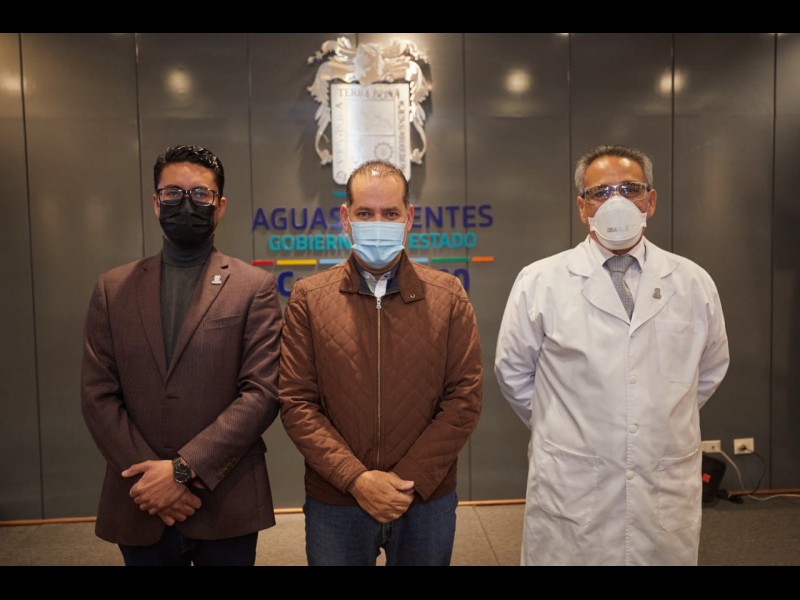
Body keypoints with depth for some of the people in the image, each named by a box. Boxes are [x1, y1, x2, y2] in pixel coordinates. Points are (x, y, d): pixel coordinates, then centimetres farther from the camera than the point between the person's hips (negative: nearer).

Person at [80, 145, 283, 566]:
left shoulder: (255, 287, -3)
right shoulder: (113, 288, 5)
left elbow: (262, 392, -10)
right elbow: (97, 395, 1)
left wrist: (184, 468, -16)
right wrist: (151, 478, -9)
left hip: (226, 504, -2)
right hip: (139, 505, 2)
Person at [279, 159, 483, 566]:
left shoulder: (448, 296, -2)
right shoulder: (307, 299, -3)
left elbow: (465, 396, -5)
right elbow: (296, 403, -5)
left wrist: (409, 480, -11)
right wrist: (356, 479, -13)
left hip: (427, 500, 1)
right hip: (334, 504, 0)